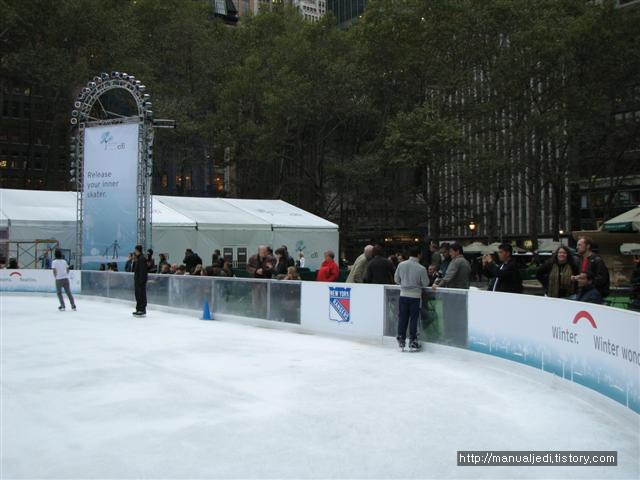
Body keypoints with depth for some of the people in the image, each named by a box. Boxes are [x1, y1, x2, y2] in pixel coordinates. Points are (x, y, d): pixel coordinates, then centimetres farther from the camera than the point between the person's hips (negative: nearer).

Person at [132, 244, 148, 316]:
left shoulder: (142, 258, -15)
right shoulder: (138, 258, 15)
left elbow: (142, 271, -20)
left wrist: (141, 280, -22)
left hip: (141, 279, -10)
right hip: (137, 279, 10)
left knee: (142, 295, -6)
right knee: (137, 294, 14)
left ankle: (142, 310, -2)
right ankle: (138, 309, 21)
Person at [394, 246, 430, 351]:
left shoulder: (401, 265, -5)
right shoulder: (421, 269, -14)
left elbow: (396, 279, 5)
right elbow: (425, 283, -5)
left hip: (403, 294, 3)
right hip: (415, 296, -3)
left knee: (402, 318, 10)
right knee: (413, 318, 6)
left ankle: (401, 340, 15)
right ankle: (412, 342, 11)